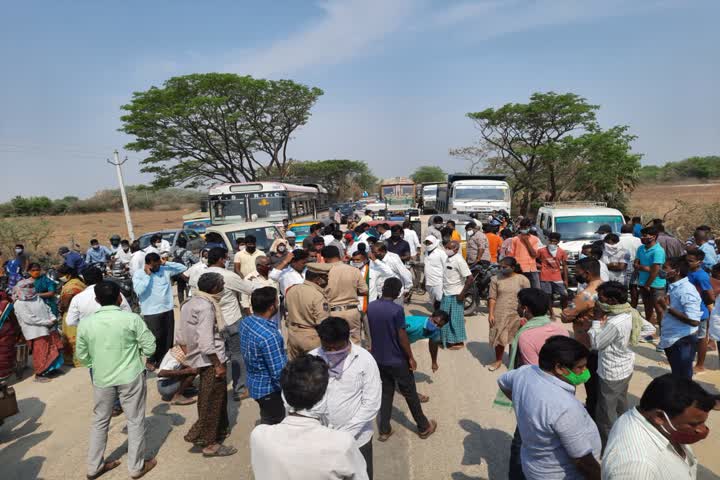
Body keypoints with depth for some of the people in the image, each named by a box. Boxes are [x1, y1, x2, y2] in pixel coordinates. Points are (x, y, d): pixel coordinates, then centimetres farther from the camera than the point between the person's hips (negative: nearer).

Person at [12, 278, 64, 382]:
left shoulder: (37, 298, 10)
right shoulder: (19, 304, -12)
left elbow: (47, 309, 11)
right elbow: (29, 319, -20)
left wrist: (53, 318, -8)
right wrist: (47, 322, -20)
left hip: (49, 329, 7)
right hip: (37, 333, -7)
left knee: (54, 349, 16)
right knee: (41, 353, 2)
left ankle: (52, 368, 33)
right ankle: (39, 374, 18)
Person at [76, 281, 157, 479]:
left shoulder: (85, 323, -6)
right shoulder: (132, 319, -15)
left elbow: (82, 356, 5)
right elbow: (150, 348, -11)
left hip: (102, 379, 3)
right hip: (130, 377, -3)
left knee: (99, 421, 21)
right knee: (135, 421, 11)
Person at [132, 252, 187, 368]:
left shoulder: (165, 270, 4)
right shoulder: (139, 274, -7)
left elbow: (183, 268, 3)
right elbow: (139, 291, -21)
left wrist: (166, 263, -4)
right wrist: (147, 275, -17)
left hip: (168, 310, 5)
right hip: (152, 313, -4)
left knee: (168, 338, 15)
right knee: (154, 339, 3)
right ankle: (151, 361, 25)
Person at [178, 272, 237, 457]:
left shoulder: (190, 303, 6)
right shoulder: (206, 306, -22)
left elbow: (181, 337, 11)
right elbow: (206, 342, -27)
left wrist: (190, 359, 18)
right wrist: (218, 364, -19)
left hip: (199, 360, 9)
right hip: (211, 361, -9)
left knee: (209, 400, 23)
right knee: (212, 402, 6)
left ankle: (218, 431, 39)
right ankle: (210, 443, 19)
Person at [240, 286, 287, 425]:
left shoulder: (246, 322, -7)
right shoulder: (269, 336, -34)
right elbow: (279, 373, -29)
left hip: (254, 382, 8)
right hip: (269, 388, -8)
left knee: (267, 422, 27)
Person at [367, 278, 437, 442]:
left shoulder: (370, 307, -4)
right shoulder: (397, 309, -23)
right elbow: (402, 337, -19)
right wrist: (411, 357, -7)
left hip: (379, 359, 5)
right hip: (397, 360, -5)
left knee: (385, 393, 19)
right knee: (410, 394, 12)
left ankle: (384, 430, 25)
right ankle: (424, 427, 29)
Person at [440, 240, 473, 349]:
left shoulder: (459, 260, -18)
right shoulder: (447, 258, 5)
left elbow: (470, 278, -22)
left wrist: (462, 294, -19)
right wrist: (442, 290, 14)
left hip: (455, 295, -8)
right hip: (446, 293, 8)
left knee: (456, 318, 4)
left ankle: (459, 341, 19)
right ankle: (447, 339, 32)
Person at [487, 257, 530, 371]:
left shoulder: (523, 280, -5)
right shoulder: (496, 279, -2)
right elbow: (492, 298, -2)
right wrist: (490, 314, -7)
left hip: (516, 315, -1)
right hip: (499, 315, 1)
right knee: (499, 338, 9)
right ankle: (498, 361, 27)